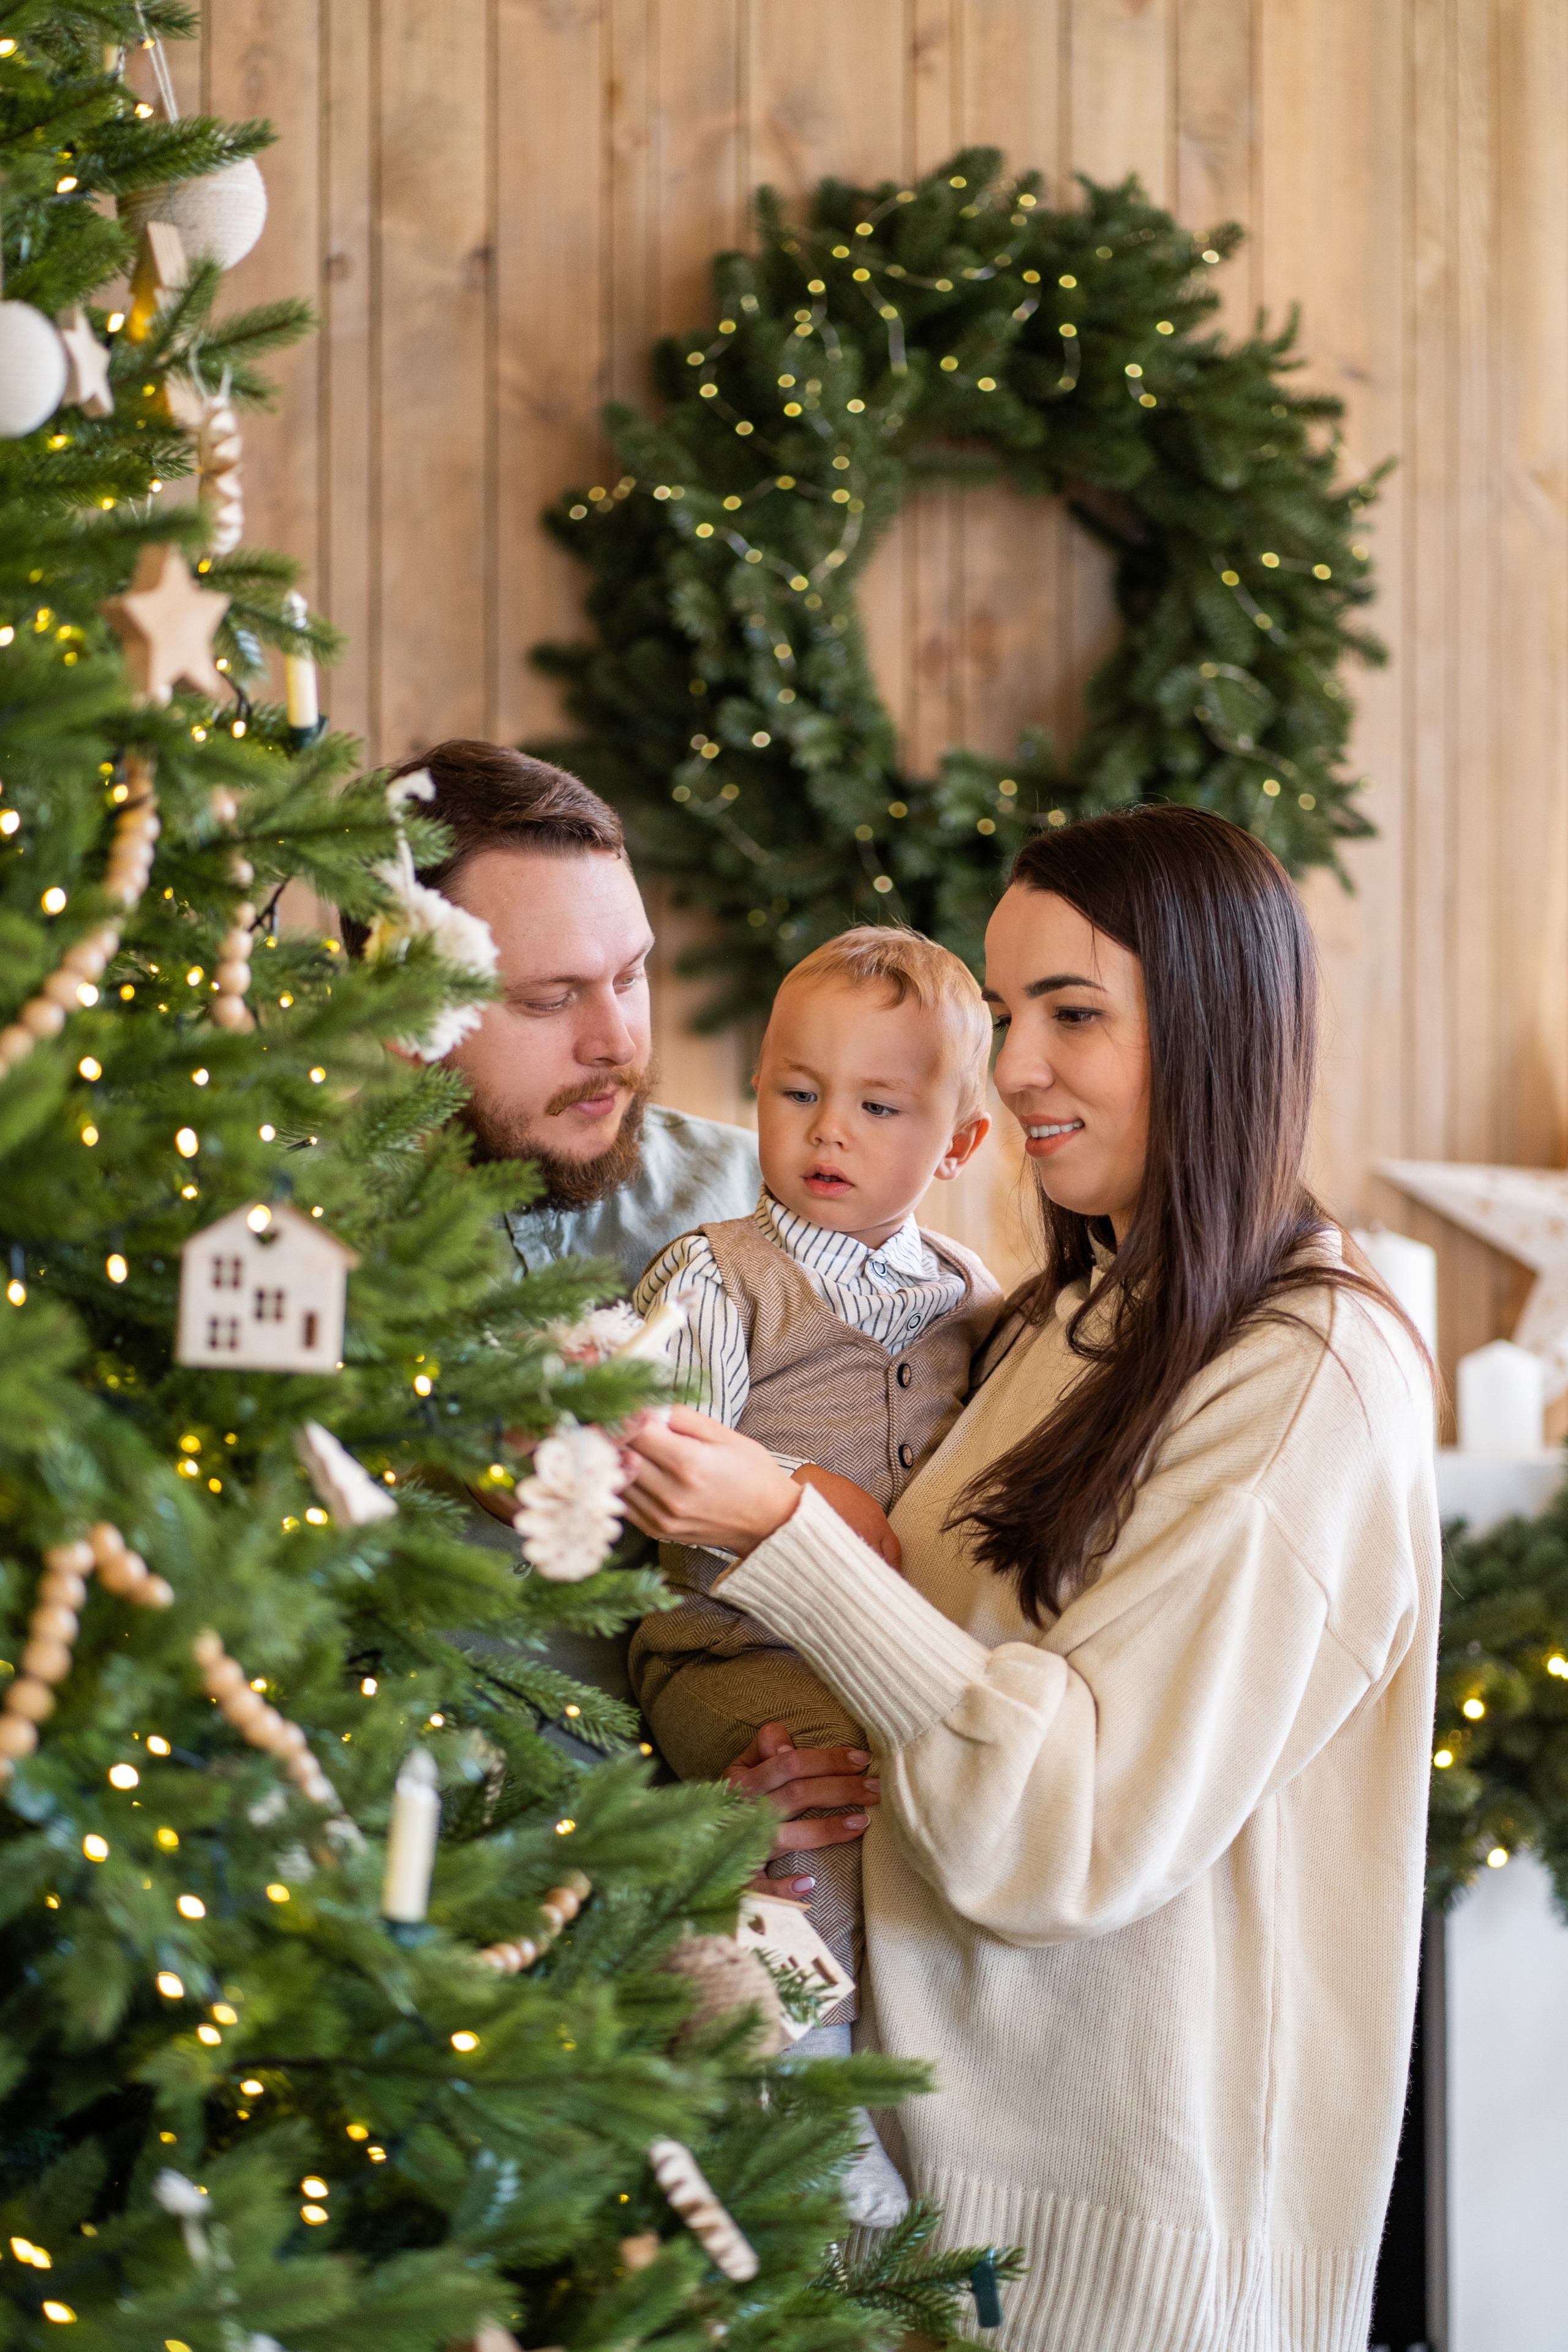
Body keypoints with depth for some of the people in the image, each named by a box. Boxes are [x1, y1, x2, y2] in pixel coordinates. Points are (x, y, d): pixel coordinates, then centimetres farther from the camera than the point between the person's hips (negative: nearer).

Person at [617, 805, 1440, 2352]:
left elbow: (1082, 1822, -21)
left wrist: (779, 1534, -24)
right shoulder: (1070, 1324, 8)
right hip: (963, 2101, 7)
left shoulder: (1314, 1383, -17)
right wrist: (843, 1767, -5)